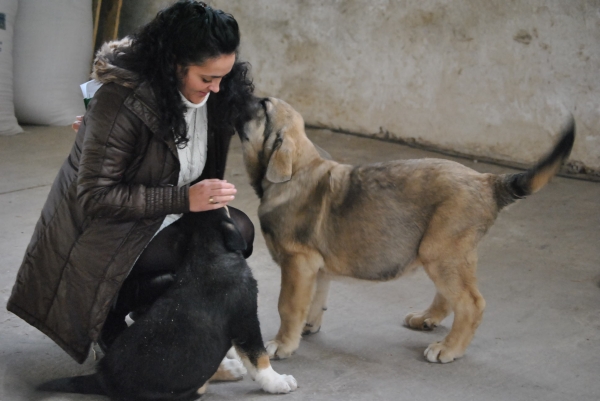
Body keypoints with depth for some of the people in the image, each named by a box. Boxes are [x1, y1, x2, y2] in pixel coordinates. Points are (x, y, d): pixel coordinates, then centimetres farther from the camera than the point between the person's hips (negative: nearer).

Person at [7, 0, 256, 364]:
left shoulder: (215, 95, -7)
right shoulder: (123, 100, -29)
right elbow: (94, 197, -29)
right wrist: (184, 199, -35)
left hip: (160, 221, 8)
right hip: (102, 235, -8)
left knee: (239, 230, -12)